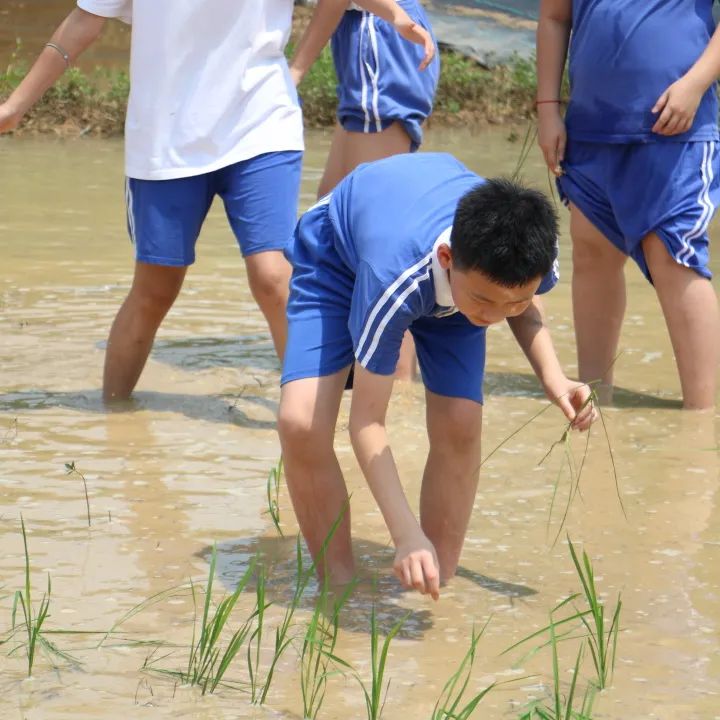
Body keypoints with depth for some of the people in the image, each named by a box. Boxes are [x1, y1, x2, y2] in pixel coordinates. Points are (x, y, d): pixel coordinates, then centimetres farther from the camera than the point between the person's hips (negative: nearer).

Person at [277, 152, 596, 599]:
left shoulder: (532, 255, -34)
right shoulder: (394, 280, -47)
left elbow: (522, 304, -4)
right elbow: (367, 419, -37)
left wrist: (552, 376, -22)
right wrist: (407, 536, -45)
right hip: (338, 255, -3)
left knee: (460, 427, -18)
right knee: (300, 423, -23)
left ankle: (438, 594, -3)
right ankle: (341, 587, -6)